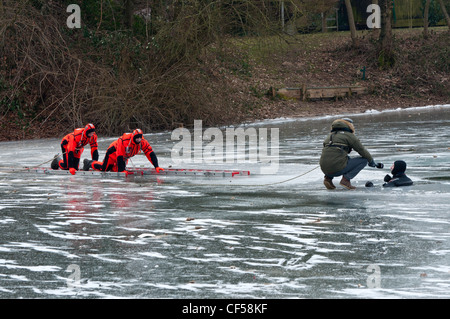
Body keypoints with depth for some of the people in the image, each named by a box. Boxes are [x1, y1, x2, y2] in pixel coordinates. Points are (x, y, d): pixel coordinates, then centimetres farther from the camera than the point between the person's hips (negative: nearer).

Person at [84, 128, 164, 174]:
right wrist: (122, 170, -40)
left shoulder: (143, 142, -26)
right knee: (104, 169, -3)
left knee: (115, 170, 3)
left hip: (125, 156, 6)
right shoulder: (124, 140, -41)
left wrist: (156, 166, -34)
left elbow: (151, 154, -24)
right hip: (114, 152, -6)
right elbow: (119, 156, -39)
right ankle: (90, 163, 24)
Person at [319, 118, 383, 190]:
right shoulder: (349, 135, 6)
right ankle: (346, 179, -4)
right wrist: (372, 162, 26)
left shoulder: (330, 136, 23)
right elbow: (362, 151, 9)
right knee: (364, 160, 11)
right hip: (338, 168, -7)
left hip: (325, 169, 7)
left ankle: (328, 178, 16)